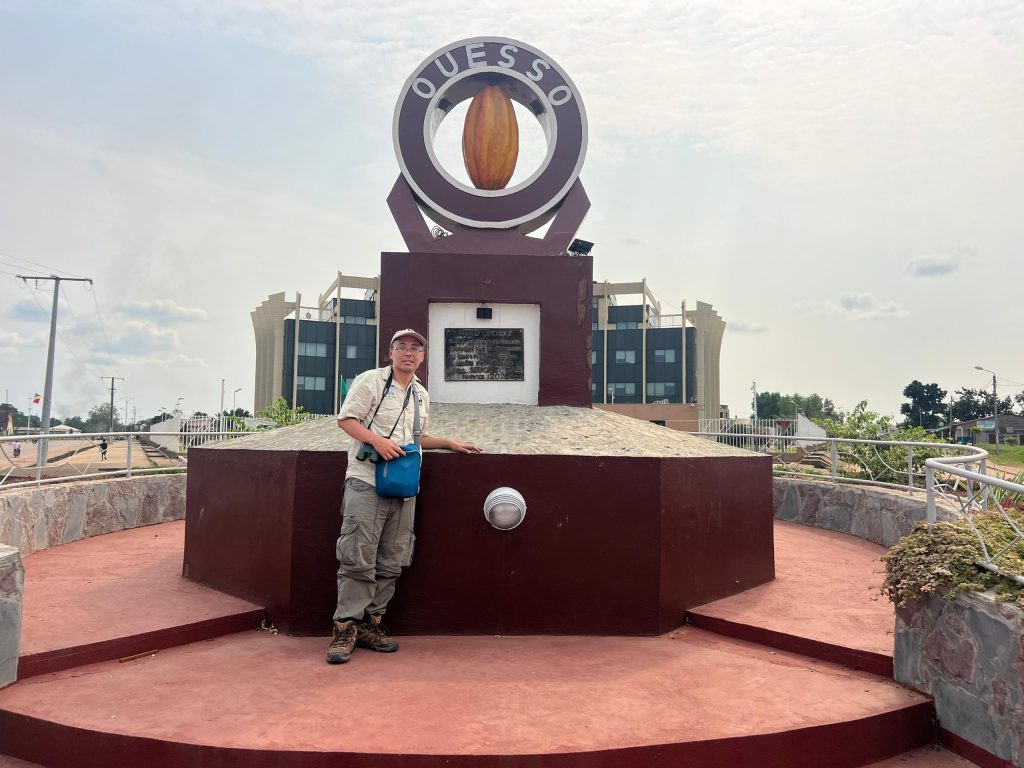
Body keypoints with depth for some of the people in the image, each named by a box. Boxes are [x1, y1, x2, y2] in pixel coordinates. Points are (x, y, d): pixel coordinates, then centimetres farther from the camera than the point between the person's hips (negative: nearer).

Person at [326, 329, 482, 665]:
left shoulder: (421, 394, 19)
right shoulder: (370, 380, 0)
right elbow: (346, 419, -6)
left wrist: (452, 444, 21)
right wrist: (378, 441, -18)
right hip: (366, 482, -6)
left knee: (391, 562, 7)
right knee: (358, 559, -8)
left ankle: (371, 623, 16)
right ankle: (345, 627, 1)